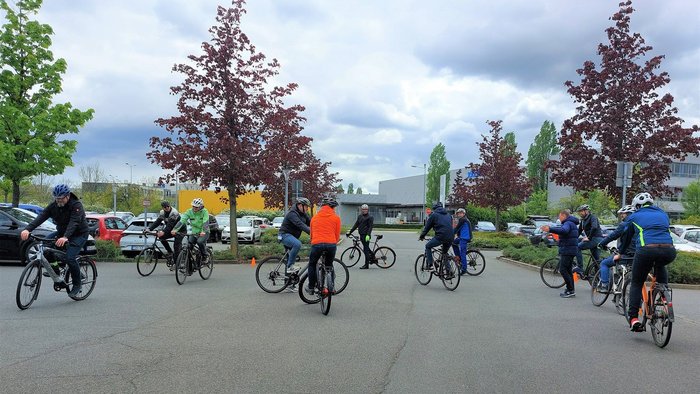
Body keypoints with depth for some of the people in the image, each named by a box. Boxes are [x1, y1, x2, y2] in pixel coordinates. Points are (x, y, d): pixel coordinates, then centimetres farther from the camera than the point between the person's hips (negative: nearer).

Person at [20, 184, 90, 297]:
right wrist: (27, 229, -36)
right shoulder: (53, 206, -6)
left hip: (79, 234, -6)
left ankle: (77, 284, -3)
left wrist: (65, 237, -53)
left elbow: (74, 223, -37)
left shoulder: (76, 205, -22)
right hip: (62, 232, 6)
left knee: (69, 257, -23)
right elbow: (41, 217, -19)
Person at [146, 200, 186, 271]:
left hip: (181, 230, -7)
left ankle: (175, 263, -12)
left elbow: (170, 224, -36)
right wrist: (149, 229, -23)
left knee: (177, 246, -18)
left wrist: (163, 232, -49)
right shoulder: (162, 213, -3)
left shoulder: (174, 213, -26)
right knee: (161, 237, -14)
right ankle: (170, 252, 0)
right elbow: (157, 222, -8)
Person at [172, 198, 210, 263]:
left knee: (200, 241, -32)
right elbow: (182, 220, -19)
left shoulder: (204, 211, -16)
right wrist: (175, 229, -34)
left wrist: (203, 232, -48)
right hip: (194, 233, 4)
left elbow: (205, 222, -30)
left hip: (204, 233, -4)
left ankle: (204, 256, -5)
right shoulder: (189, 211, -8)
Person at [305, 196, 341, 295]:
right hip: (331, 244, 0)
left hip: (317, 244, 1)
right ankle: (331, 286, 16)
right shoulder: (336, 218, 12)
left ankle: (311, 287, 22)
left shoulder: (315, 217, 20)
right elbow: (337, 235, 14)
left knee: (312, 264, 22)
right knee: (329, 265, 23)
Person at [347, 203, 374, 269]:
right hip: (361, 234, 7)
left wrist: (368, 235, -22)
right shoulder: (359, 216, 15)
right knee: (366, 248, 15)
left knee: (366, 249, -5)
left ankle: (366, 265, -1)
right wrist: (350, 232, 12)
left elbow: (370, 227, -12)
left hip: (366, 235, -7)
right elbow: (356, 225, 17)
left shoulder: (370, 217, -5)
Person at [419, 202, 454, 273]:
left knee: (428, 246, 16)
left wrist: (421, 236, 23)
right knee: (445, 254, 24)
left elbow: (427, 227, 11)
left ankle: (430, 265, 5)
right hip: (451, 238, 6)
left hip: (441, 236, -6)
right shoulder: (448, 215, 24)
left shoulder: (434, 215, 7)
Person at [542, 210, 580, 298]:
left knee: (563, 270, -9)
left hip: (567, 250, -11)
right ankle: (570, 290, 18)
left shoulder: (568, 223, -15)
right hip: (570, 250, 11)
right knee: (568, 270, 14)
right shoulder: (571, 223, 19)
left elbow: (563, 230, -36)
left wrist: (550, 229, -45)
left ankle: (571, 290, -8)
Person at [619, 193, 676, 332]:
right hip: (669, 251, 3)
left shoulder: (634, 217, 20)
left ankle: (634, 318, 2)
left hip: (646, 251, -3)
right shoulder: (663, 214, 28)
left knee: (636, 284, 14)